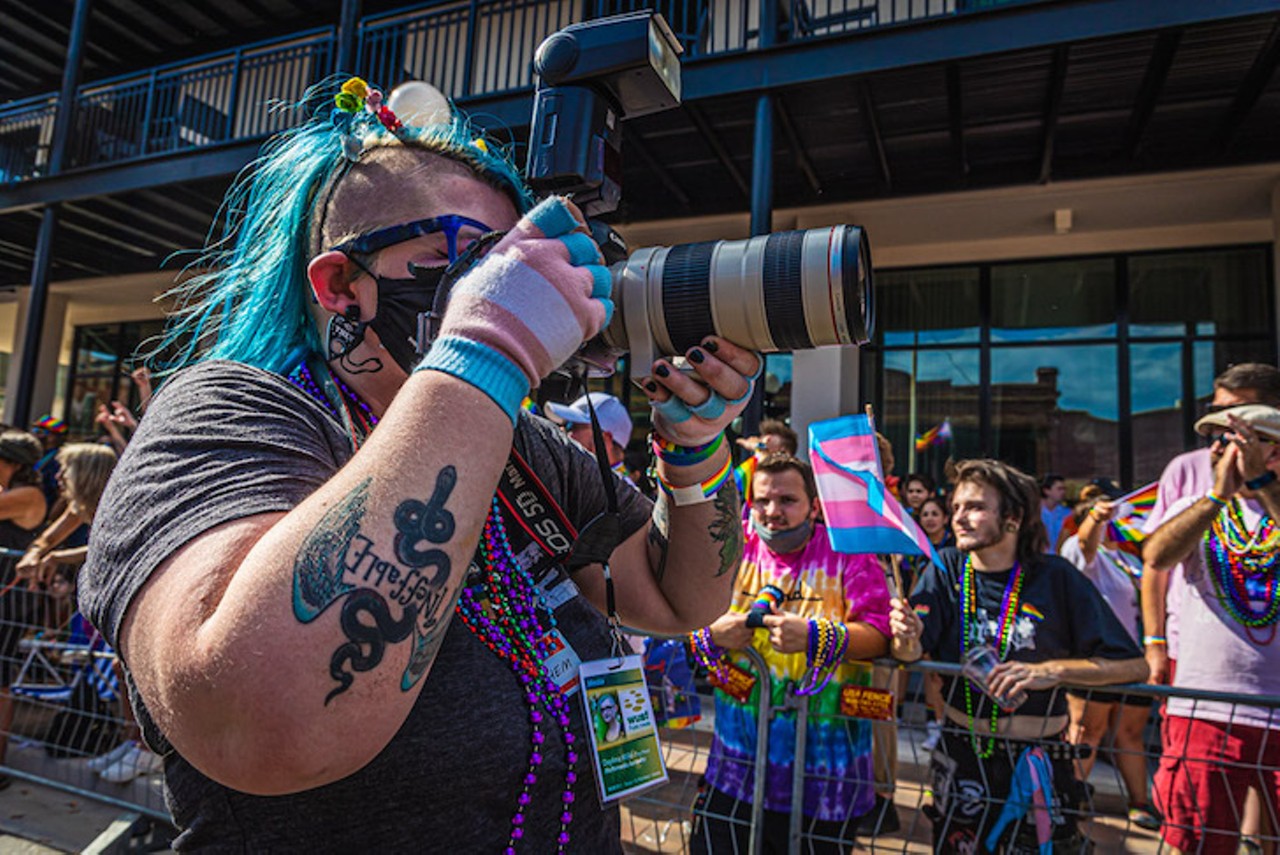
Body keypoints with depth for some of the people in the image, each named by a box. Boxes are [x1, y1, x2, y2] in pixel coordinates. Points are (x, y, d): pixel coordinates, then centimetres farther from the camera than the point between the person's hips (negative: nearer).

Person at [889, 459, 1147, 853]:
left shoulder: (1055, 576, -8)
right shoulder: (947, 568, -4)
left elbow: (1133, 665, -12)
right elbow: (913, 651, -13)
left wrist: (1052, 670, -25)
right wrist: (907, 640, -35)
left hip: (1039, 754, -1)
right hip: (961, 751, 1)